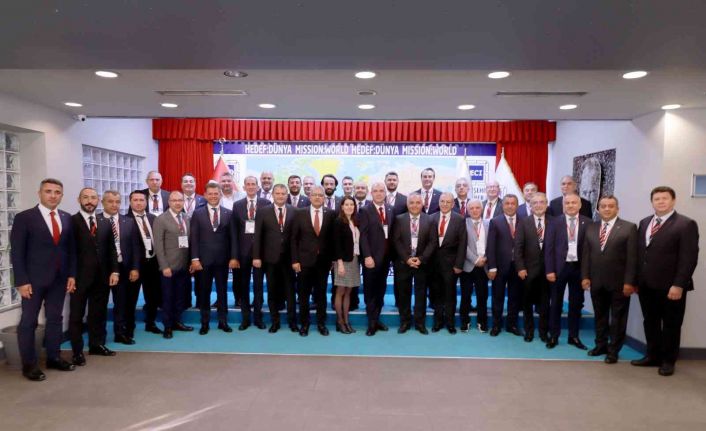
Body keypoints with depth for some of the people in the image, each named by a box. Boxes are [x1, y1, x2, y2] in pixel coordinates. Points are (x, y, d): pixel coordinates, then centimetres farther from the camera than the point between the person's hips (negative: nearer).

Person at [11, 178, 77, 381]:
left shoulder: (67, 218, 7)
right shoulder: (24, 218, -7)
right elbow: (16, 252, -9)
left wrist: (71, 274, 4)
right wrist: (21, 281, -14)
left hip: (59, 279, 5)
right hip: (33, 280, -4)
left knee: (55, 319, 13)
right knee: (28, 322, 5)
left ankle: (54, 357, 25)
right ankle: (29, 364, 16)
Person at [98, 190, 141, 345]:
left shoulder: (129, 222, 6)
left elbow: (135, 247, 4)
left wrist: (135, 268, -3)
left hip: (123, 268, 2)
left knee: (122, 302, 7)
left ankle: (121, 333, 21)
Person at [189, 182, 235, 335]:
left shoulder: (228, 213, 4)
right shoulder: (198, 213, 2)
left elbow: (232, 237, 4)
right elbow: (193, 238, -1)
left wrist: (233, 257, -3)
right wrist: (195, 259, -8)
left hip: (222, 259, 1)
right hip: (204, 259, 0)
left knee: (222, 291, 9)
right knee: (204, 292, 8)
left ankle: (223, 321, 20)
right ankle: (205, 323, 19)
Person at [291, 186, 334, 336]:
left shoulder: (331, 214, 1)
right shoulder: (299, 213, 0)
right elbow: (294, 239, 0)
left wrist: (332, 259, 0)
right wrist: (295, 260, -6)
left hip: (323, 261, 1)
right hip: (305, 260, 0)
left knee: (321, 293, 10)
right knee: (304, 294, 7)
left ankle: (321, 323, 23)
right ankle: (304, 324, 21)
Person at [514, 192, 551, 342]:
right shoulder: (523, 222, 0)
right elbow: (518, 247, -5)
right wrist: (520, 267, -11)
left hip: (546, 269, 1)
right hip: (528, 269, -1)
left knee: (544, 302, 9)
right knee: (527, 302, 9)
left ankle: (543, 332, 23)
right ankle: (529, 331, 22)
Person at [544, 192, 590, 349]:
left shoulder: (587, 223, 1)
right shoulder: (555, 222, -1)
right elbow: (548, 247, -3)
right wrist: (549, 270, -9)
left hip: (578, 267, 1)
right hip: (559, 267, -1)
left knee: (576, 304, 11)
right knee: (556, 303, 8)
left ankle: (574, 336, 24)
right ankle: (553, 336, 19)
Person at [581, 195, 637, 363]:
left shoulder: (629, 228, -4)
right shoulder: (591, 228, 8)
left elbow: (632, 257, -9)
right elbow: (585, 254, 8)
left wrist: (629, 282, -14)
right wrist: (585, 276, 1)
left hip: (619, 282, -4)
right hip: (596, 281, 4)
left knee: (617, 318, 7)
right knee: (600, 316, 14)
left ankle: (613, 350, 18)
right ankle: (601, 345, 27)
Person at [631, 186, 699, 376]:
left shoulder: (686, 224, -7)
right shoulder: (644, 223, 12)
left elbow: (689, 258, -14)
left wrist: (678, 285, -19)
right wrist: (636, 280, 9)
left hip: (670, 286, -5)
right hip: (646, 285, 6)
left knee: (671, 325, 8)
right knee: (650, 323, 14)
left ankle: (668, 361, 22)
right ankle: (653, 356, 27)